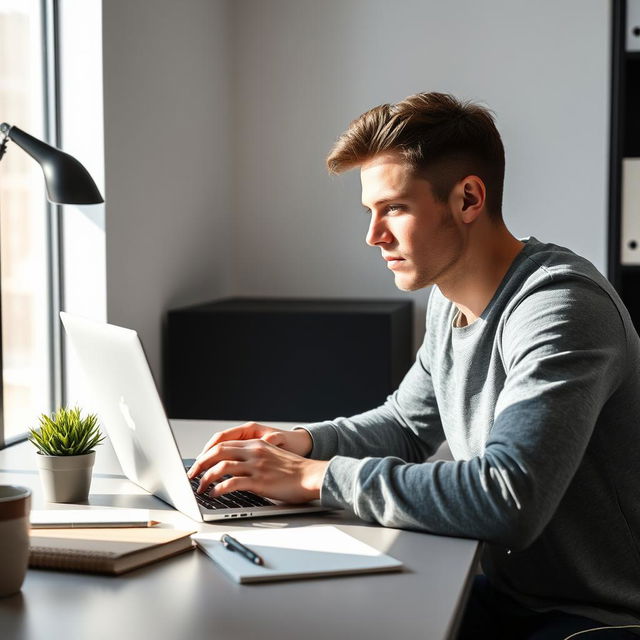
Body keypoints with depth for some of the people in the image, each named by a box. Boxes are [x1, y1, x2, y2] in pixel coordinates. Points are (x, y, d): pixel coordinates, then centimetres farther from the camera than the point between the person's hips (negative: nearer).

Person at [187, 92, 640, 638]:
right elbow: (407, 424, 20)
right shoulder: (451, 301, 6)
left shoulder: (559, 306, -23)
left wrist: (314, 478, -27)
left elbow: (507, 500, -33)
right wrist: (304, 442, 2)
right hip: (509, 593, 8)